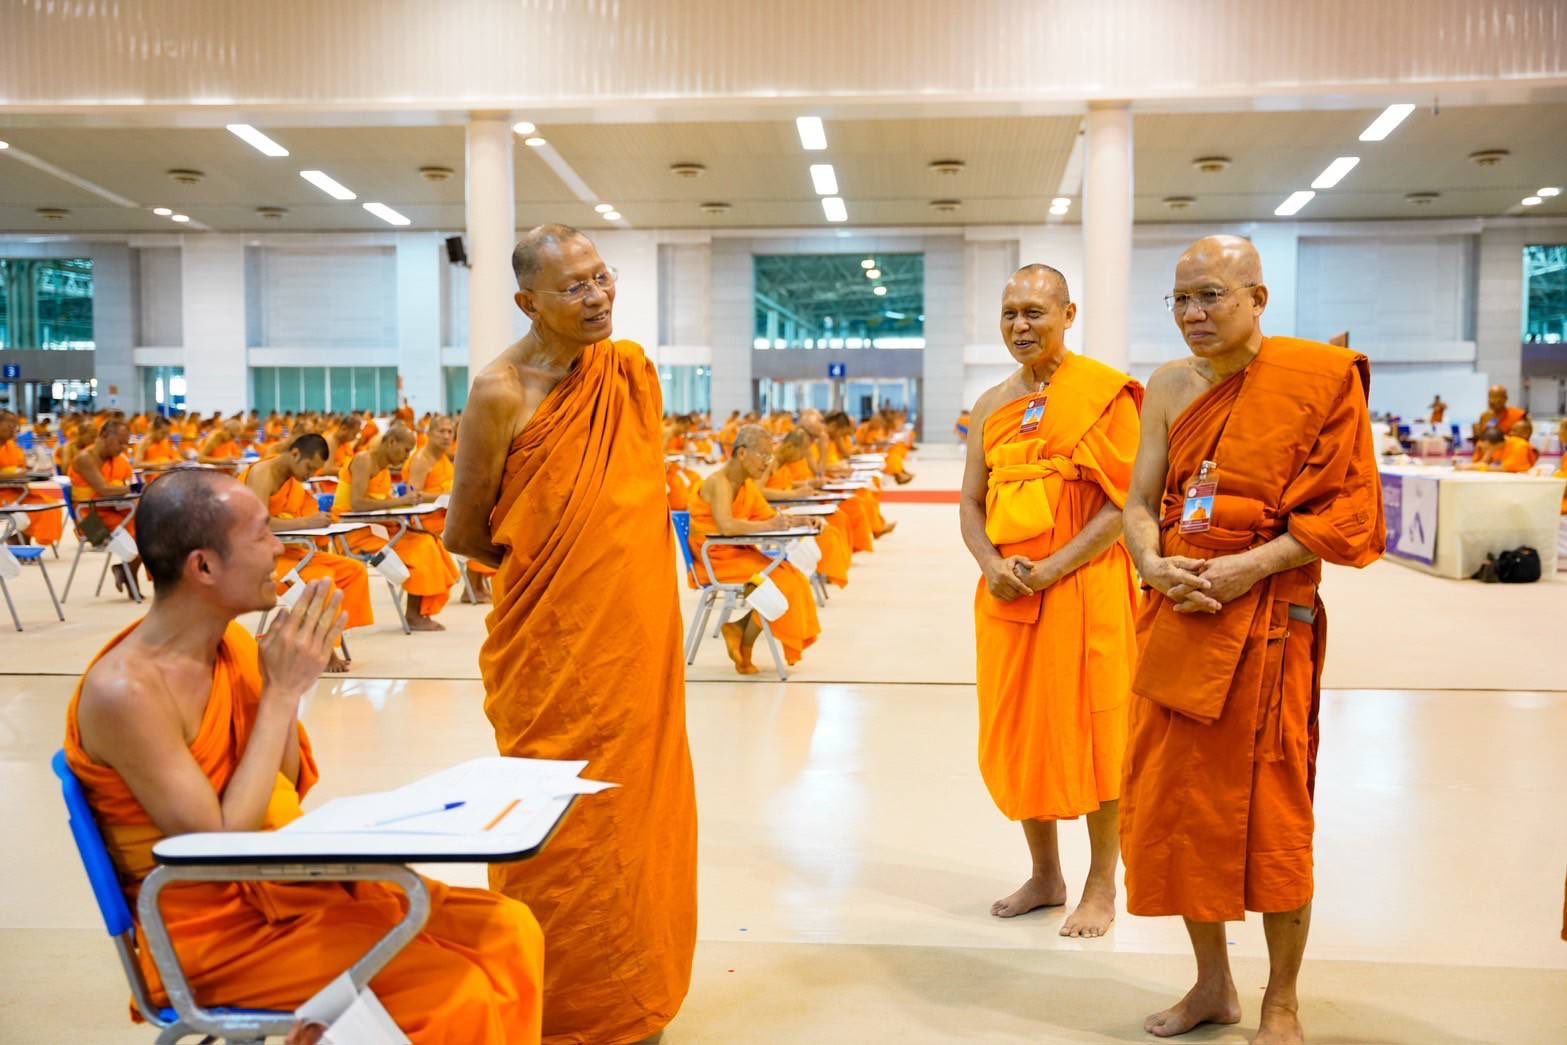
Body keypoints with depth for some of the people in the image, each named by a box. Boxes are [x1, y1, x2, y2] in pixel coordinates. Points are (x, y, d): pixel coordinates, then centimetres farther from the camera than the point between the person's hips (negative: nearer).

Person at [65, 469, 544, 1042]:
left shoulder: (232, 642, 0)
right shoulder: (125, 691, -22)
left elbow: (288, 789, 7)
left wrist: (286, 685, -9)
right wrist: (283, 692, -21)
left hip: (286, 881, 7)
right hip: (216, 928, -7)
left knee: (508, 932, -5)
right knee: (457, 995, -21)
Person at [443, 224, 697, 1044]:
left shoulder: (632, 370, 4)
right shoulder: (502, 393, -13)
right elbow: (462, 535, -7)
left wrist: (604, 566, 8)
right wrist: (544, 567, 2)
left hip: (637, 637, 6)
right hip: (553, 648, -5)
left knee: (636, 806, 15)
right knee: (561, 828, 5)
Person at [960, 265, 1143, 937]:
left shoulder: (1104, 394, -6)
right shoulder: (992, 406, 12)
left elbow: (1122, 504, -11)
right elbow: (971, 504, 12)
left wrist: (1048, 570, -17)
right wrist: (993, 564, -7)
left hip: (1085, 589, -5)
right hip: (1005, 594, 6)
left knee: (1090, 734, 2)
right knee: (1016, 733, 11)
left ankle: (1101, 887, 19)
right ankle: (1044, 875, 28)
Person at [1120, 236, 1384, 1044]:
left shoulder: (1321, 378, -7)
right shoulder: (1168, 388, 7)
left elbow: (1347, 509, -8)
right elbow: (1140, 502, 8)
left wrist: (1251, 565, -18)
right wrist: (1153, 565, -12)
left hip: (1267, 620, -5)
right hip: (1178, 616, 5)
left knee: (1270, 811, 3)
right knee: (1175, 802, 10)